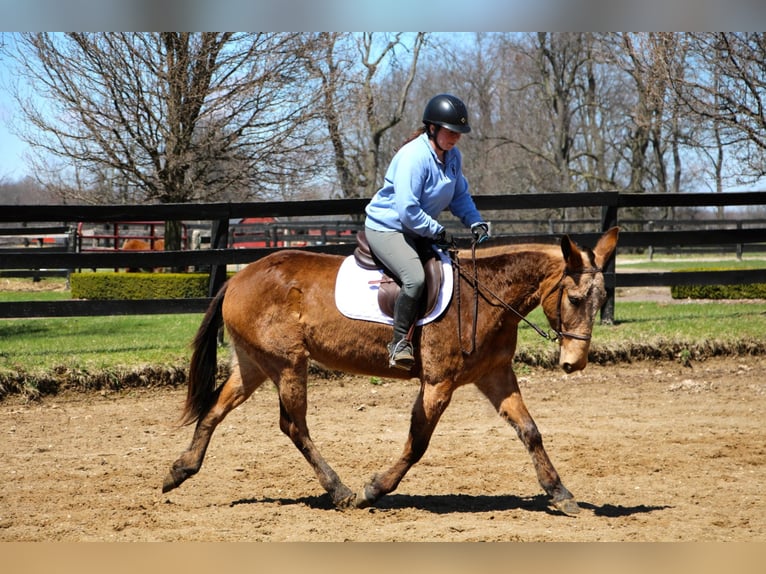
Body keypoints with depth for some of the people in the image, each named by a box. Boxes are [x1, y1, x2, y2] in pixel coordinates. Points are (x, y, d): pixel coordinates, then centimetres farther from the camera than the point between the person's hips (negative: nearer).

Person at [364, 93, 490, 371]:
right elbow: (407, 210, -28)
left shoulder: (453, 156, 2)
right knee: (415, 277, -32)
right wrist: (437, 232, -19)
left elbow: (460, 196, 15)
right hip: (386, 228, -9)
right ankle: (399, 342, -19)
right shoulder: (414, 157, -25)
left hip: (421, 230, 9)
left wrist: (475, 222, -2)